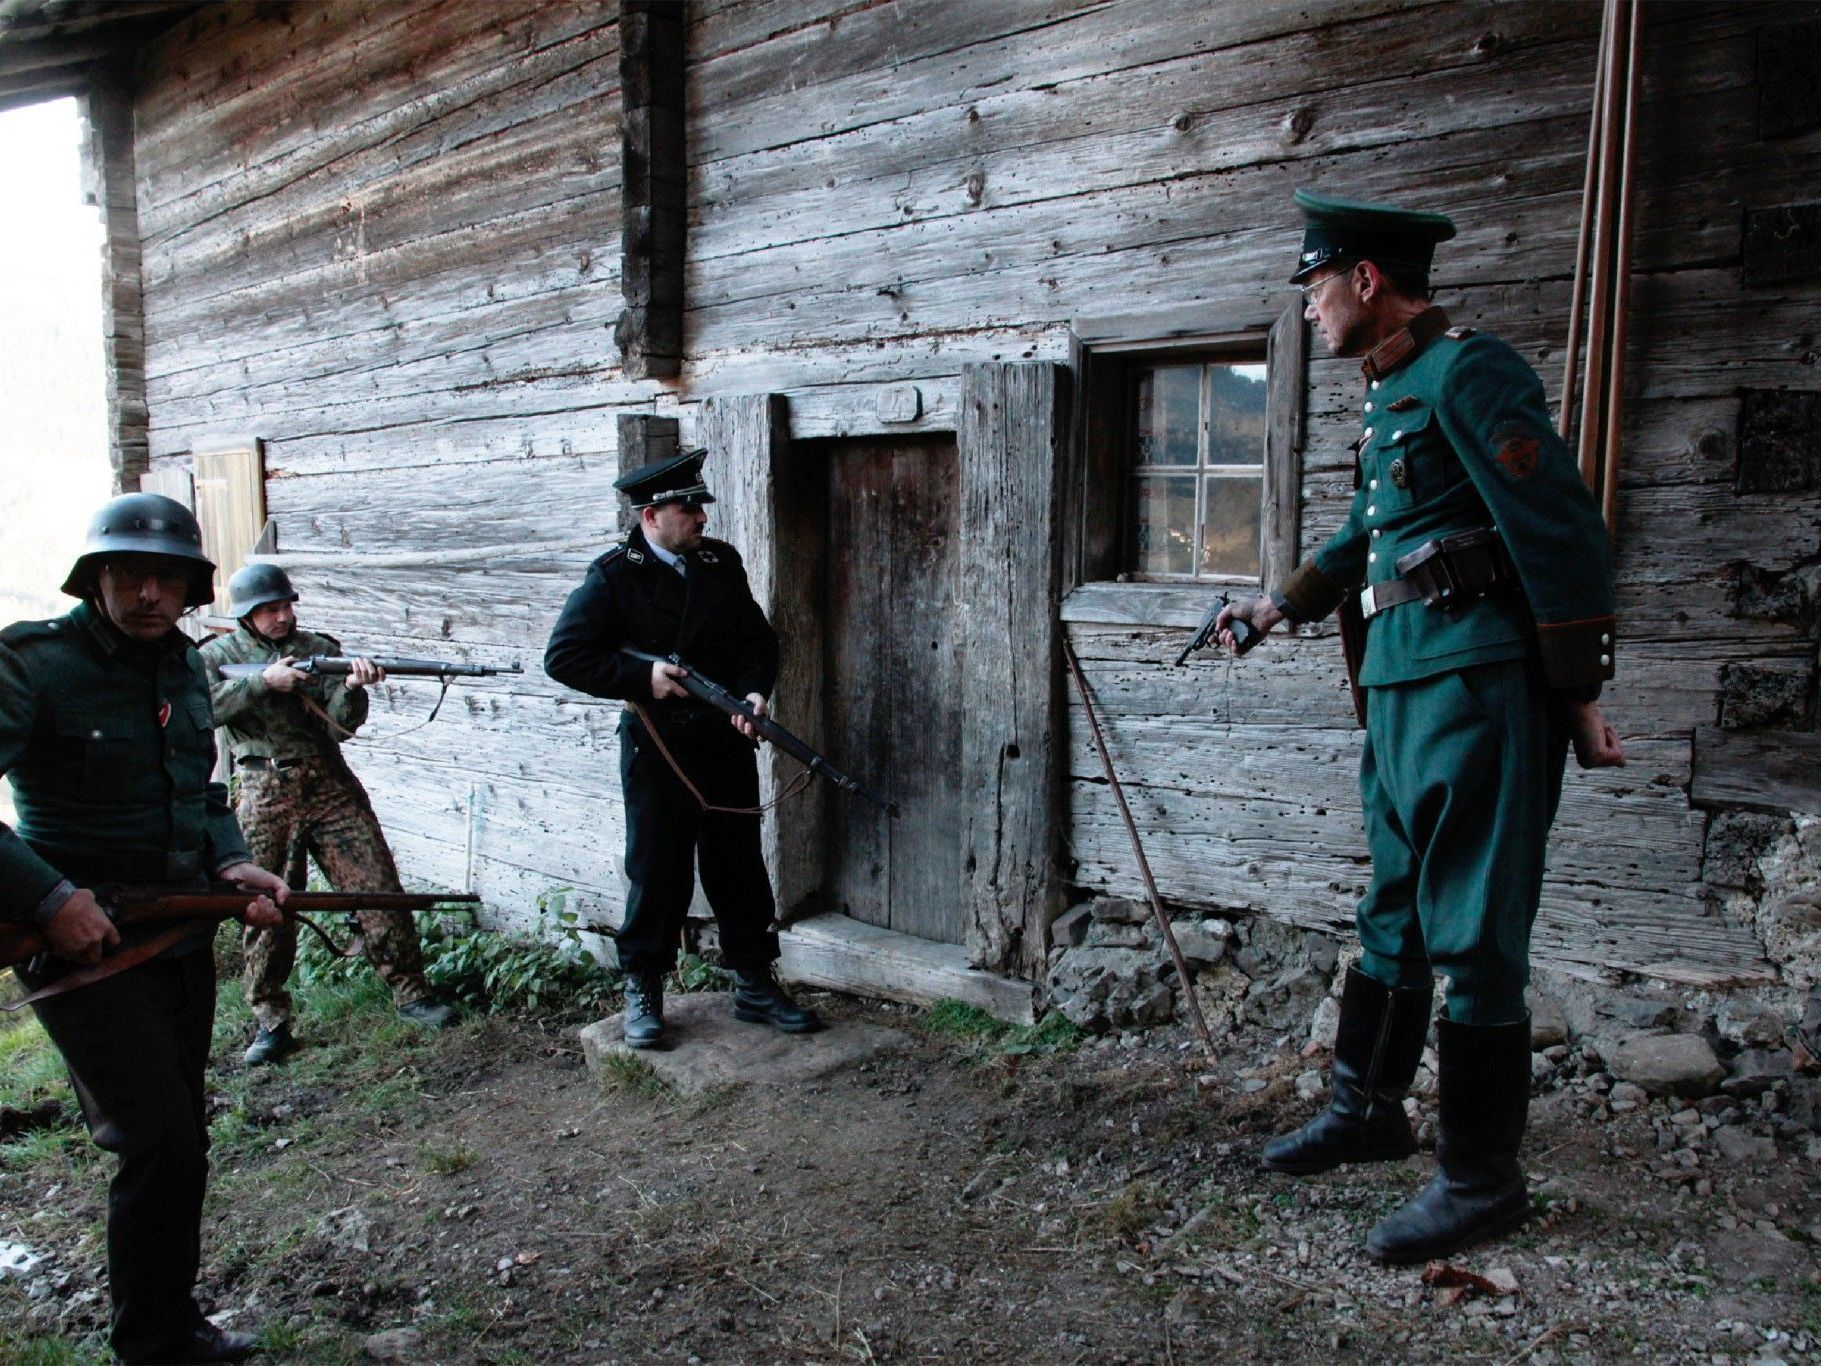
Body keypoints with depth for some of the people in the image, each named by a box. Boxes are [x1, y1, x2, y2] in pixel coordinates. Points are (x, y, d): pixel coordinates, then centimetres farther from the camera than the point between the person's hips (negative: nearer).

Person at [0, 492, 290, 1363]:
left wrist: (229, 865, 1)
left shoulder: (185, 666, 6)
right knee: (164, 1146, -10)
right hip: (85, 943, -7)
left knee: (178, 1142, 16)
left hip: (184, 937, 7)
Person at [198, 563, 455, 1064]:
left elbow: (342, 724, -4)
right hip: (266, 798, -1)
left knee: (378, 890, -3)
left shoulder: (320, 649, 7)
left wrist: (352, 688, -24)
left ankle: (411, 993, 6)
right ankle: (271, 1021, 16)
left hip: (331, 787, 1)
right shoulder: (217, 655, 8)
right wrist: (264, 681, -17)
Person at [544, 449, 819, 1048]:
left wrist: (755, 689, -8)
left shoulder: (722, 563, 7)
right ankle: (643, 991, 20)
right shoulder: (615, 576, -7)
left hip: (727, 743, 4)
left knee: (740, 866, 10)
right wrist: (642, 677, -16)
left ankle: (753, 985, 23)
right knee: (657, 874, 3)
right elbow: (563, 656, -8)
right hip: (656, 747, -4)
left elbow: (758, 636, 12)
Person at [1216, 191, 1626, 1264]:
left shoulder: (1468, 374, -12)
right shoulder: (1389, 393, 17)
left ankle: (1483, 1181, 10)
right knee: (1395, 918, 18)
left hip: (1476, 688, -10)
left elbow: (1560, 533, -16)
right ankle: (1370, 1111, 33)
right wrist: (1283, 605, 33)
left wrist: (1580, 698, -16)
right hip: (1399, 688, 10)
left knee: (1474, 935, -2)